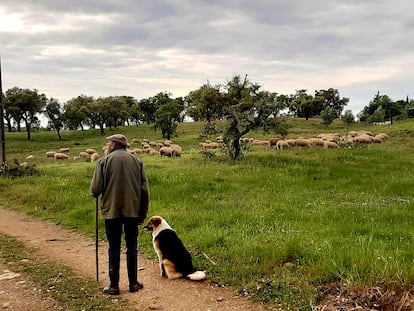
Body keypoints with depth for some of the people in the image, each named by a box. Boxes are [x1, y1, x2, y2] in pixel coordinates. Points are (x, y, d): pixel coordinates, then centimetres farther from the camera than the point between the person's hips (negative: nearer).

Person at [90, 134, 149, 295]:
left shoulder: (104, 161, -4)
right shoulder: (136, 160, 4)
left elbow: (95, 189, -9)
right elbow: (144, 189, 2)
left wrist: (95, 192, 15)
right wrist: (143, 212, 10)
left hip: (112, 210, -2)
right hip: (133, 210, 2)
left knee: (114, 247, 6)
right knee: (132, 246, 12)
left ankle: (114, 286, 12)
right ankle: (133, 283, 18)